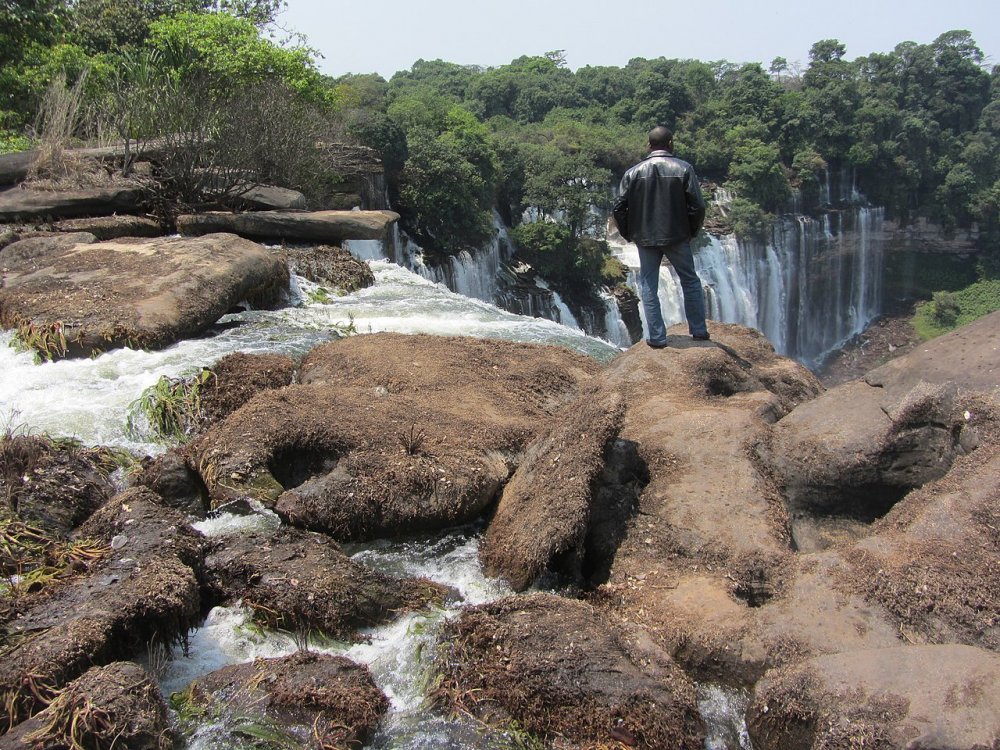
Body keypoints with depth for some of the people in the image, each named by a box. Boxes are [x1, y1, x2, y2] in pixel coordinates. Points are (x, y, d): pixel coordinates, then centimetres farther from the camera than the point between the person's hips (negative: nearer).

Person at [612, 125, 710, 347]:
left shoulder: (633, 172, -1)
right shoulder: (684, 169, -6)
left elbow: (618, 208, -2)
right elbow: (698, 206, -9)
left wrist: (629, 234, 11)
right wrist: (691, 231, 7)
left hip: (645, 238, 1)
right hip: (677, 237, -1)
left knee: (649, 287, 9)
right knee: (691, 282, 15)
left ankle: (656, 337, 8)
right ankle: (699, 331, 19)